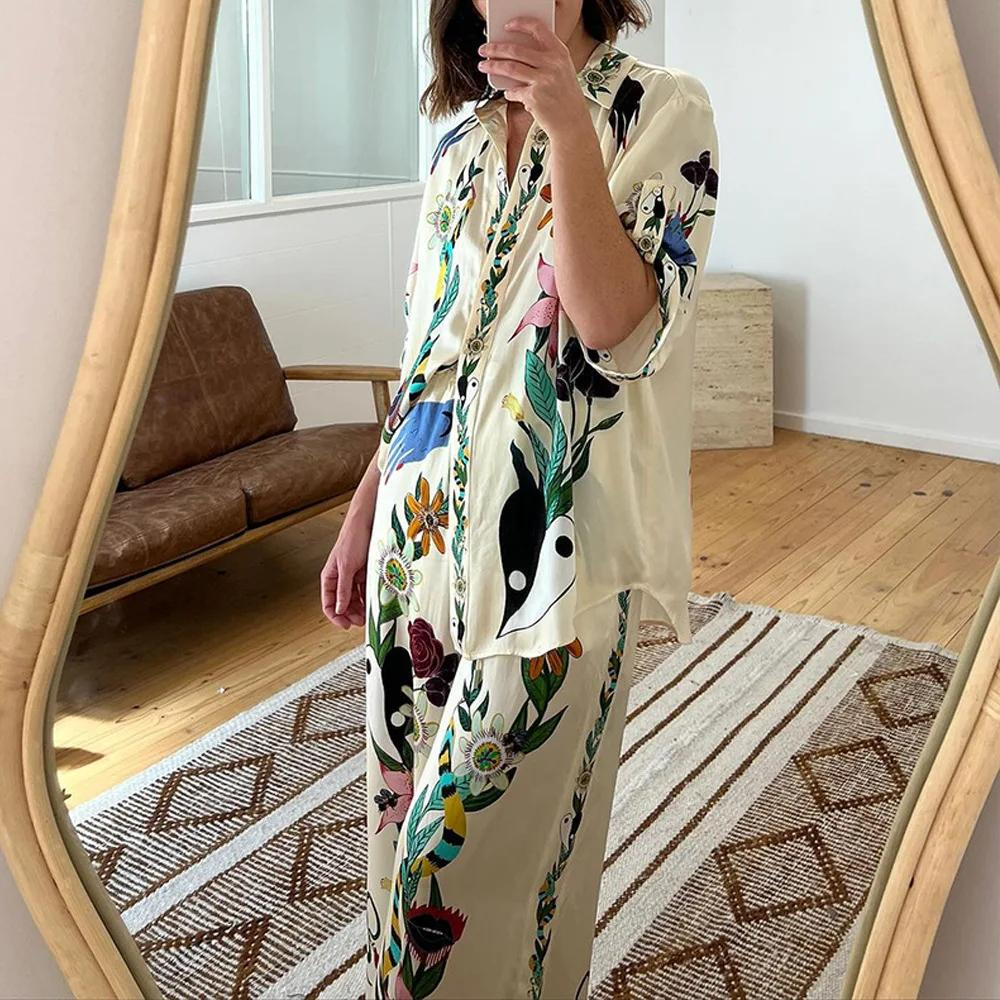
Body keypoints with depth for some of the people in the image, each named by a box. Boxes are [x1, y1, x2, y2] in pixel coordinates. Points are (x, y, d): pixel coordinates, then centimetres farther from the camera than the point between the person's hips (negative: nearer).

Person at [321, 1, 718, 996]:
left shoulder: (661, 113, -4)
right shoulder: (461, 142, 13)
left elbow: (615, 324, -18)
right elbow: (424, 353, 15)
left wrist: (569, 127, -24)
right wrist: (364, 510, 14)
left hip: (545, 542, -5)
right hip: (423, 527, 6)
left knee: (484, 831, 5)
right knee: (409, 804, 17)